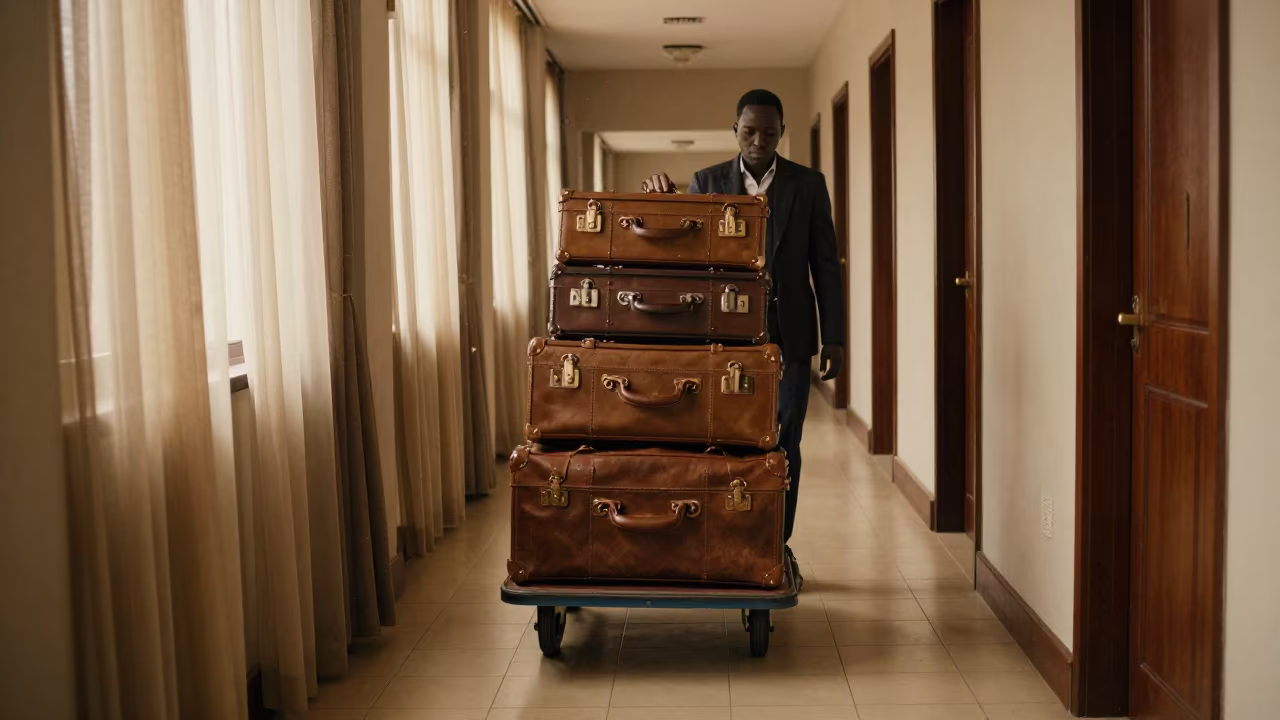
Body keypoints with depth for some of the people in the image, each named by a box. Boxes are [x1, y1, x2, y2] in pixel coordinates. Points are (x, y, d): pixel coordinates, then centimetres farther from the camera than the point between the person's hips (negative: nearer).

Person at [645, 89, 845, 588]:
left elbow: (826, 264, 4)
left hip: (789, 335, 0)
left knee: (784, 446, 4)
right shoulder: (707, 182, 4)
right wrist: (661, 201, -15)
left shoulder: (808, 185, 4)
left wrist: (834, 338, -1)